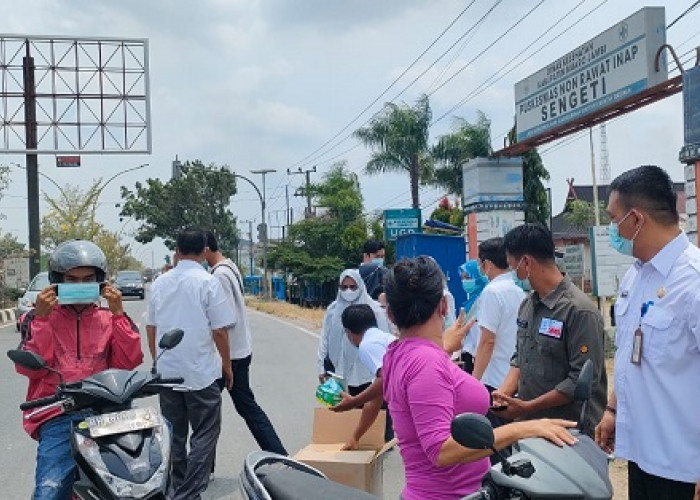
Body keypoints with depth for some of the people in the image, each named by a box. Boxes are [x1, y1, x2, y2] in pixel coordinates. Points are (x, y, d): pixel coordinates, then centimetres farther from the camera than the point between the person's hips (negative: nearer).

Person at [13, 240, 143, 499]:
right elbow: (30, 368, -1)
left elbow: (129, 362, 0)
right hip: (58, 417, -2)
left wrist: (118, 313, -5)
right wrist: (41, 319, -8)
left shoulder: (109, 319, 15)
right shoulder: (39, 318, 11)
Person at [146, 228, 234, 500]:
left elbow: (150, 328, 12)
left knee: (174, 435, 15)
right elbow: (219, 330, -10)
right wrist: (227, 365, 2)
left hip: (167, 372, 5)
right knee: (204, 435, 4)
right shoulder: (208, 282, -10)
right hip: (201, 373, -5)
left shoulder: (160, 282, 6)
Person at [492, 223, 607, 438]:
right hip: (528, 425, 7)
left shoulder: (579, 310, -18)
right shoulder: (527, 305, 7)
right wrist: (504, 392, -3)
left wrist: (527, 407, -19)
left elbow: (583, 380, -20)